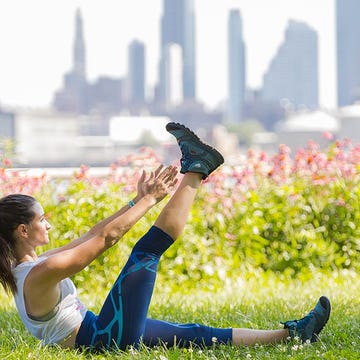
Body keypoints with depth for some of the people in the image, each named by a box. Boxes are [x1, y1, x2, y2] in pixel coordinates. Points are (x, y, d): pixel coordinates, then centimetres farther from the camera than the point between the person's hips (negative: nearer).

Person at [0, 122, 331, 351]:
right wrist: (149, 200, -8)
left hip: (101, 334, 10)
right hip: (106, 339, -10)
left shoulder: (28, 266, 11)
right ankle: (197, 168, -3)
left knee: (198, 334, 6)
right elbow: (105, 238, -19)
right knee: (145, 253, -14)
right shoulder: (41, 273, -21)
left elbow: (90, 237, 16)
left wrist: (139, 200, 14)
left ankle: (290, 333, 8)